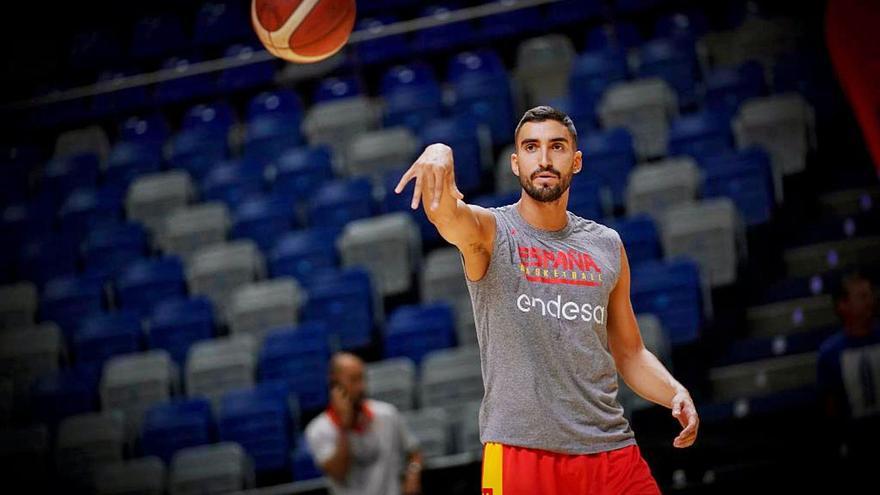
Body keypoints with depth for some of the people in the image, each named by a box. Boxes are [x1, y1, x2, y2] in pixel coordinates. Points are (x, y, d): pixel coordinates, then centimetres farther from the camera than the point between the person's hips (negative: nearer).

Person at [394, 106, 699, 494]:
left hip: (611, 449, 4)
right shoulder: (489, 232, 0)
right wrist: (439, 154, -47)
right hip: (520, 447, -4)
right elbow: (443, 212, -24)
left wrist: (675, 393, 0)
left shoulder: (607, 246, 13)